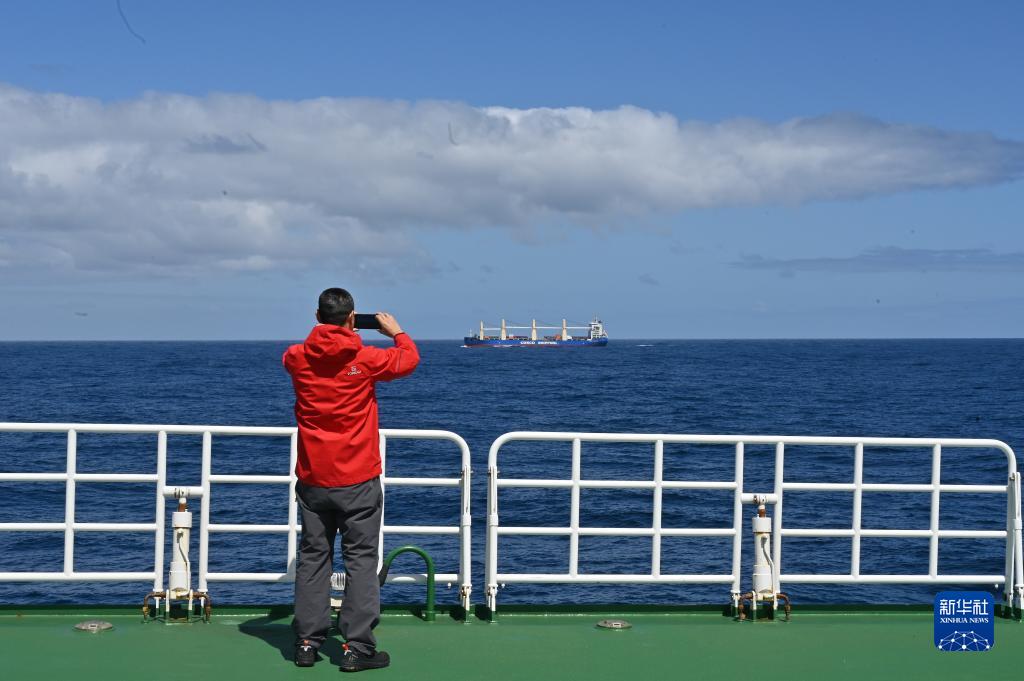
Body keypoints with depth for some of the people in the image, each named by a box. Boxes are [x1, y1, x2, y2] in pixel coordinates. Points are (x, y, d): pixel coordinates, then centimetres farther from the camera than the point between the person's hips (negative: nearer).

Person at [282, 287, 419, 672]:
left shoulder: (299, 359, -3)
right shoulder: (365, 359, -10)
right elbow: (410, 359, 8)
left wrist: (324, 333, 29)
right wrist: (396, 331, 25)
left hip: (312, 480, 3)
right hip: (358, 481, -3)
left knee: (312, 558, 11)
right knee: (361, 560, 1)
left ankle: (307, 643, 14)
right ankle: (357, 647, 0)